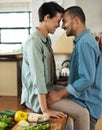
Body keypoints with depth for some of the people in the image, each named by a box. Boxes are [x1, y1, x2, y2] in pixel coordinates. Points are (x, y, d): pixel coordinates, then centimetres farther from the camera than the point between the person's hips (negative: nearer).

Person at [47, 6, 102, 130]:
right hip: (84, 98, 9)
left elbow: (87, 79, -25)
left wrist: (60, 94, -21)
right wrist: (62, 90, 15)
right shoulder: (84, 40, 13)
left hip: (87, 104, -9)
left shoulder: (84, 43, -19)